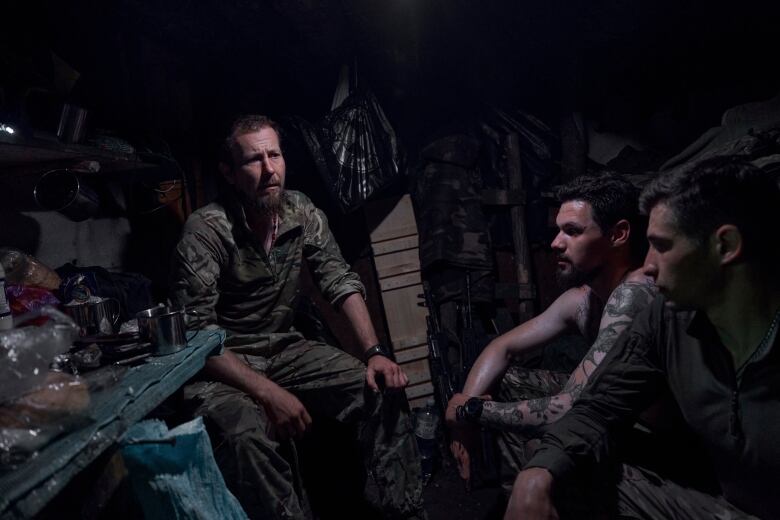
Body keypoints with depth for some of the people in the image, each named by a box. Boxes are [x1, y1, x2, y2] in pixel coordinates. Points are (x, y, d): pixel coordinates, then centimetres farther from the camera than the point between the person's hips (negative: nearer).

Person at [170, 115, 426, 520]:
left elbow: (341, 283, -2)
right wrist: (268, 393, -29)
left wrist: (374, 352, -16)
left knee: (383, 389, -11)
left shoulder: (302, 213, -4)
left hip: (284, 349, 5)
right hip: (221, 363, -4)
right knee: (247, 435, -35)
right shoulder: (206, 229, -19)